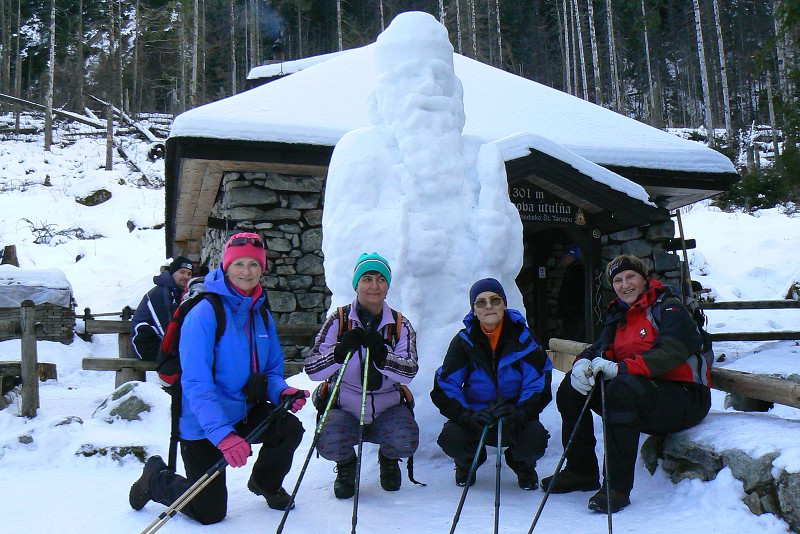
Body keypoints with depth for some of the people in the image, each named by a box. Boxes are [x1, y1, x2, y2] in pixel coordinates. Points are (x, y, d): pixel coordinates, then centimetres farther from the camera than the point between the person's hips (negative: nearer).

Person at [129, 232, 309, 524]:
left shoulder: (262, 316, 1)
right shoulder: (204, 313, -21)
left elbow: (272, 370, 8)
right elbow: (197, 385, -26)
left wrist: (282, 392, -15)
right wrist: (223, 434, -36)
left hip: (245, 412, 6)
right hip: (203, 423, -6)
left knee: (290, 428, -21)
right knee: (209, 514, 0)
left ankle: (265, 482, 13)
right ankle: (156, 478, 30)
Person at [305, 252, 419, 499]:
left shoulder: (400, 325, 2)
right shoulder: (339, 320, -2)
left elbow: (409, 372, -12)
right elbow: (312, 370, -10)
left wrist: (381, 355, -30)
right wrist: (341, 350, -28)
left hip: (388, 408, 1)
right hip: (345, 408, -1)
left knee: (405, 441, -28)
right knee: (329, 445, -30)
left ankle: (389, 459, 12)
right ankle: (346, 465, 10)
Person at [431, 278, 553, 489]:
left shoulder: (522, 336, -5)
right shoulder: (464, 340, -5)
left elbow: (539, 382, -9)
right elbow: (444, 386, -9)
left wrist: (519, 414, -26)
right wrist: (468, 416, -26)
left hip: (515, 417, 0)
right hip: (475, 415, 0)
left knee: (535, 439, -31)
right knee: (451, 438, -28)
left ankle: (522, 464, 12)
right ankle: (468, 462, 14)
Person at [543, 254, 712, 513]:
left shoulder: (669, 308, -5)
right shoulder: (619, 317, 17)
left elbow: (671, 353, -22)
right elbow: (600, 349, 7)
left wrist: (620, 368, -31)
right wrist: (583, 363, -18)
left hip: (684, 400, -7)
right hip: (641, 402, 8)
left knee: (623, 388, -37)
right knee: (571, 385, -6)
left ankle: (617, 487, -30)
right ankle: (581, 472, 2)